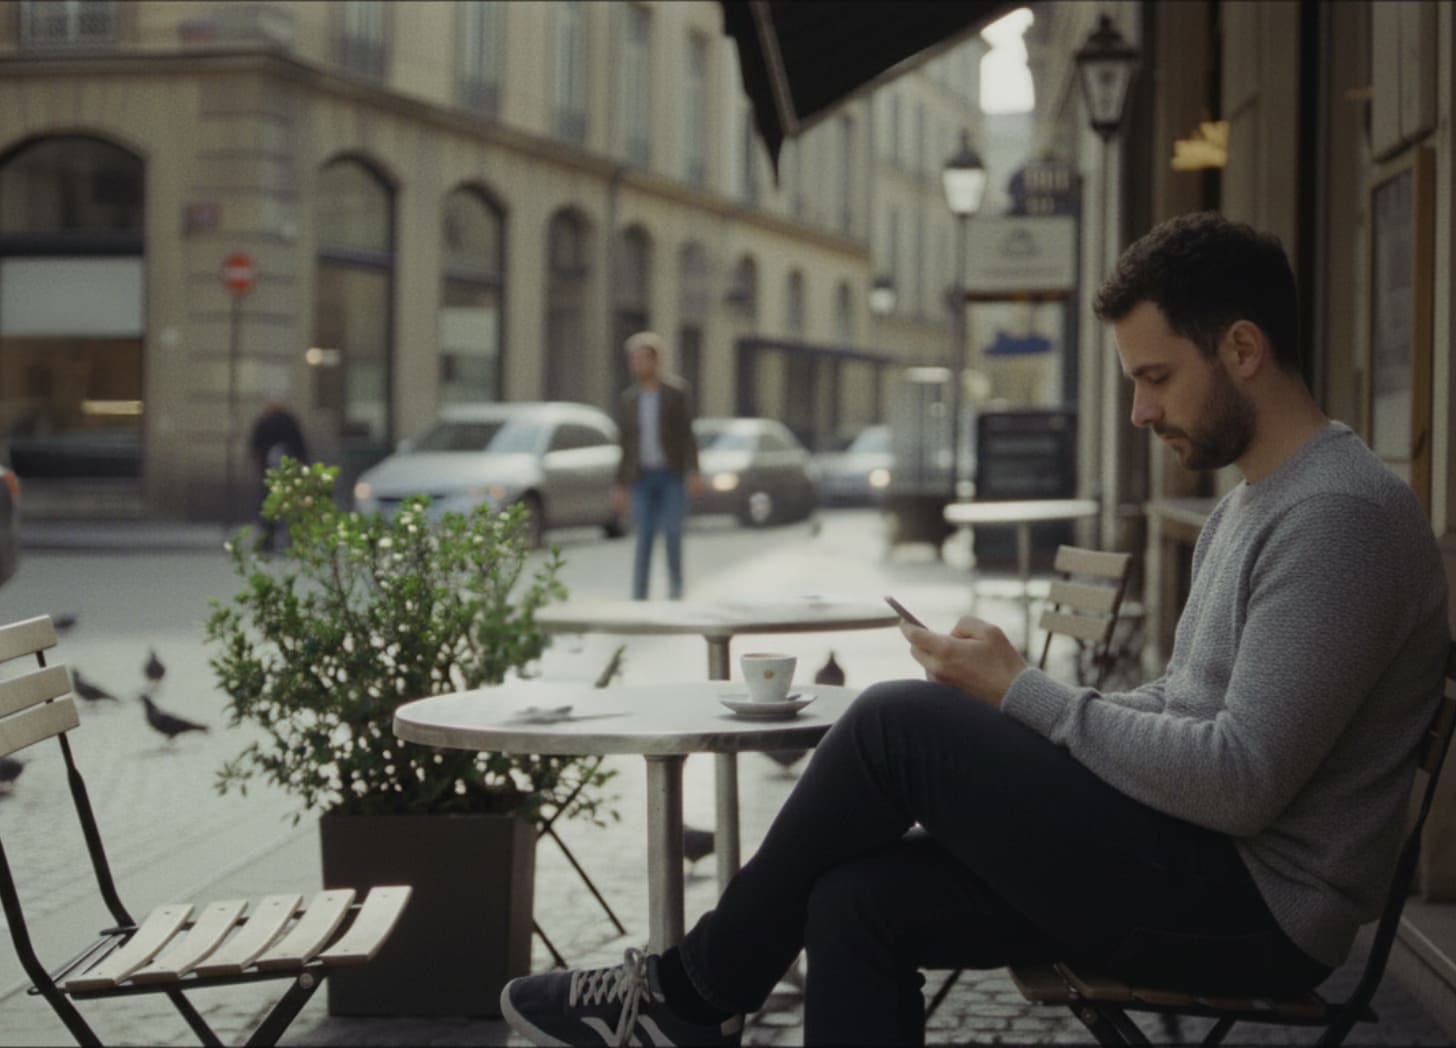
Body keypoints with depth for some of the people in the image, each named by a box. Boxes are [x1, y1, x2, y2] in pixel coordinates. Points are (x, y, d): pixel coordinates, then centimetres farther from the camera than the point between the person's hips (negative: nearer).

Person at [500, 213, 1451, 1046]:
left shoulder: (1341, 514, -17)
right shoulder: (1248, 504, 16)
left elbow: (1239, 782, -24)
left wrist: (1022, 692, -15)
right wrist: (1009, 715, 3)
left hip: (1255, 906, -9)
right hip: (1206, 868, 10)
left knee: (899, 722, -15)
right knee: (857, 901, -5)